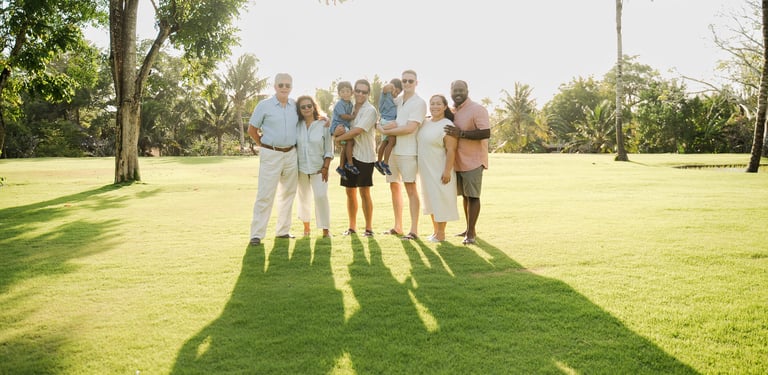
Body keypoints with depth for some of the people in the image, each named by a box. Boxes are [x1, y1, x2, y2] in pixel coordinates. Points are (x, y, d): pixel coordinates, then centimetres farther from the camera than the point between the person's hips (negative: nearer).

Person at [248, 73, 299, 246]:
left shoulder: (295, 106, 7)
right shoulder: (264, 105, -3)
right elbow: (252, 129, 3)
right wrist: (264, 145, 5)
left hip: (291, 154, 5)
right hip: (271, 155, -5)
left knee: (288, 194, 11)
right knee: (265, 195, -7)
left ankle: (283, 230, 23)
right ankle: (256, 234, -3)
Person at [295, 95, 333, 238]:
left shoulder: (323, 124, -4)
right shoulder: (296, 126, 0)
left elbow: (329, 149, -3)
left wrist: (325, 167, -8)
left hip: (318, 167, -2)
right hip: (301, 167, 2)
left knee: (321, 196, -13)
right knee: (303, 198, 12)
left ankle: (326, 230, -4)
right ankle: (306, 227, 28)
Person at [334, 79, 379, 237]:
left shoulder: (370, 110, -8)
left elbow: (357, 130, -19)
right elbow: (341, 127, 9)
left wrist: (337, 137, -11)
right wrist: (336, 131, -15)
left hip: (364, 155, -5)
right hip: (349, 154, 6)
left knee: (364, 192, -2)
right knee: (350, 191, 10)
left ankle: (369, 228, 8)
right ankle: (352, 227, 21)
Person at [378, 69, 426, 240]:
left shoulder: (419, 102, -6)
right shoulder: (396, 101, 14)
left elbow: (410, 128, -15)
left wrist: (385, 131, -9)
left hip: (408, 151, -7)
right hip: (392, 149, 7)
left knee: (410, 188, -6)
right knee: (394, 186, 12)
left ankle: (414, 230, -3)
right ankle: (398, 226, 23)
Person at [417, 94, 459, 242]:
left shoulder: (447, 125, -14)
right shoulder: (425, 122, 7)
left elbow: (451, 150, -18)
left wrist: (447, 171, -23)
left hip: (439, 170, -7)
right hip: (426, 169, 7)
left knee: (440, 200, 0)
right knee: (430, 199, 16)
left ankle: (441, 234, 11)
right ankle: (435, 230, 29)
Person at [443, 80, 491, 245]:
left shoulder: (477, 109, -13)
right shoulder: (452, 111, 11)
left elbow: (486, 133, -23)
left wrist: (461, 133, -28)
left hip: (473, 161, -8)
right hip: (458, 161, 8)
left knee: (473, 196, -3)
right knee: (465, 196, 15)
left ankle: (471, 233, 2)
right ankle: (469, 229, 25)